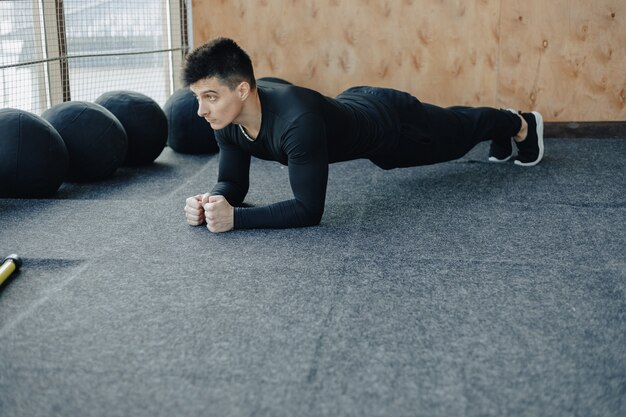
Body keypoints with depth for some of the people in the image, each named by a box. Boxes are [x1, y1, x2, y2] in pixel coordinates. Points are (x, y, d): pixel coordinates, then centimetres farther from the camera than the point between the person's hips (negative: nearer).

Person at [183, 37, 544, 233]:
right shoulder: (227, 121, -26)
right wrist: (212, 202, -36)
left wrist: (235, 218, -52)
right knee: (449, 125, 35)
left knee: (454, 133, 26)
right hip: (353, 107, 6)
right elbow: (233, 183, -14)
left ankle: (523, 125, 59)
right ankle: (501, 138, 67)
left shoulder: (297, 120, -49)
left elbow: (309, 209, -46)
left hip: (389, 122, -6)